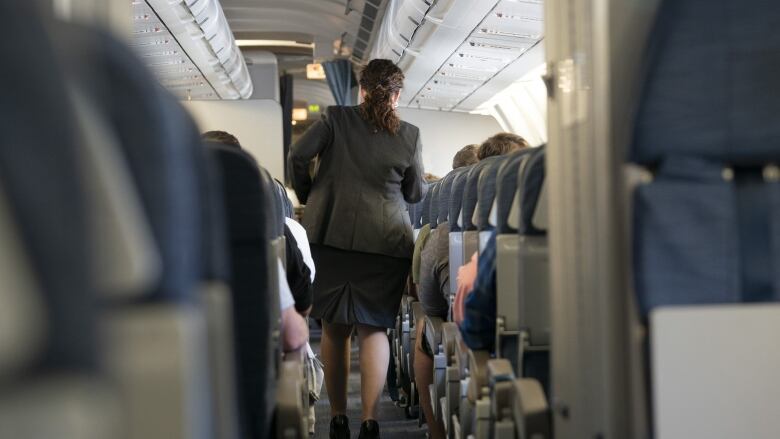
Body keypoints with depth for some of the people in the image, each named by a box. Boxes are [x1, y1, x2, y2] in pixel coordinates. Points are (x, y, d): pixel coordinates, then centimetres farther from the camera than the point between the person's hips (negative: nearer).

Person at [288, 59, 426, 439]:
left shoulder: (335, 118, 1)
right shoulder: (409, 136, 2)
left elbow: (297, 157, -7)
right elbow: (415, 194, 12)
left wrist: (308, 197, 10)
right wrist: (427, 184, 34)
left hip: (329, 234, 1)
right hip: (383, 241, -1)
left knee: (335, 329, 10)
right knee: (373, 329, 4)